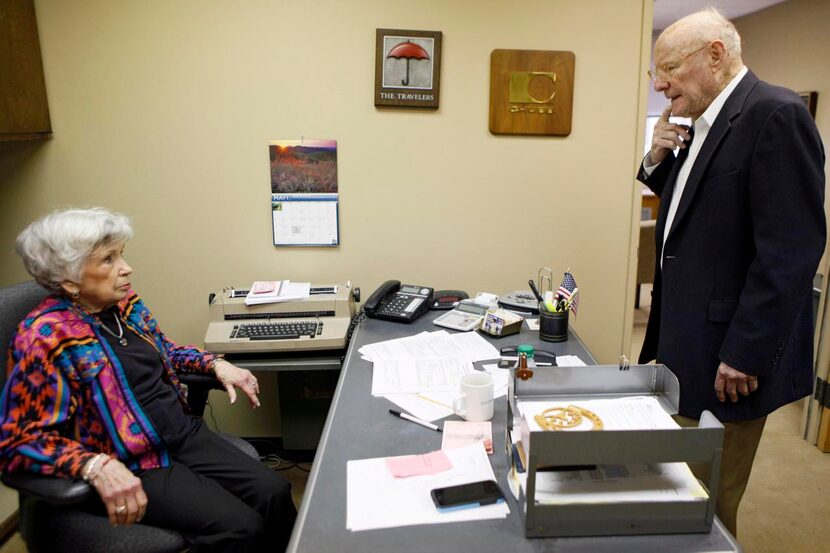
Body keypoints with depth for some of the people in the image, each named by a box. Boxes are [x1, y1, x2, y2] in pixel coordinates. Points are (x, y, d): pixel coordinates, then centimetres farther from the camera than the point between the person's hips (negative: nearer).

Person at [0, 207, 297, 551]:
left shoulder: (127, 303, 4)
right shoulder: (45, 338, -16)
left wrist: (216, 364, 6)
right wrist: (97, 466, -32)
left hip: (184, 434, 7)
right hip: (130, 467, -6)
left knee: (275, 493, -8)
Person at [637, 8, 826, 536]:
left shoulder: (776, 115, -14)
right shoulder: (702, 126, 14)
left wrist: (744, 354, -20)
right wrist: (659, 161, 4)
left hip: (729, 357, -8)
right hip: (686, 350, 8)